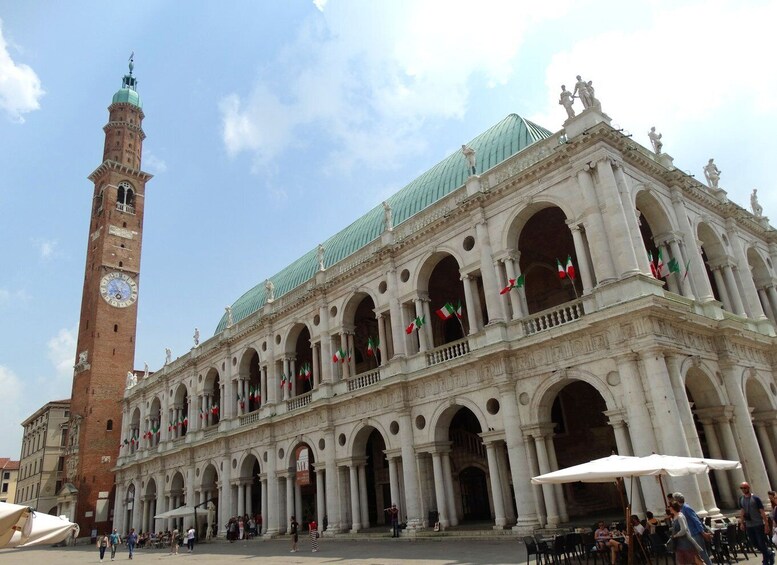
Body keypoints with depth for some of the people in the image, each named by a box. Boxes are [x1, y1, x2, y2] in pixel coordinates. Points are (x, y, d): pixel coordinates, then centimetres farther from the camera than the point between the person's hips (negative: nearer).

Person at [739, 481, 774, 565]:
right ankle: (769, 553, 34)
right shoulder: (741, 499, 5)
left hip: (758, 524, -5)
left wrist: (766, 524, -13)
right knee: (754, 543, 11)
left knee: (761, 543, -1)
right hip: (749, 525, 5)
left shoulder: (755, 498, -9)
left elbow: (762, 512, -10)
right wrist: (742, 523, 5)